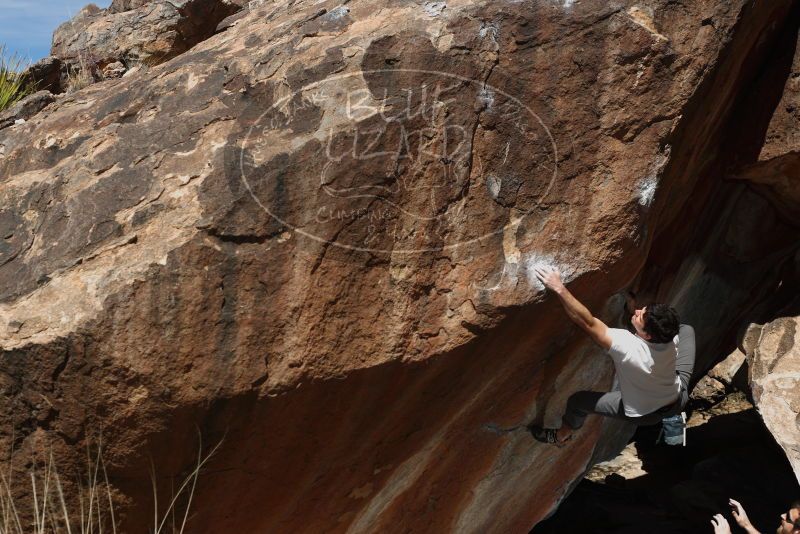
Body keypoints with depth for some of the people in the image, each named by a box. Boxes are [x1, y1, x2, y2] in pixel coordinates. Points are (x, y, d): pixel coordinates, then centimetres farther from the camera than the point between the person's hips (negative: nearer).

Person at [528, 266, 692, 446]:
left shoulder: (628, 348, -42)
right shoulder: (672, 338, -27)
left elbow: (588, 322, -44)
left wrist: (559, 288, -45)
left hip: (645, 415, -4)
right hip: (679, 400, 4)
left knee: (578, 400, 12)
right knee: (687, 329, 16)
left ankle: (562, 435, 42)